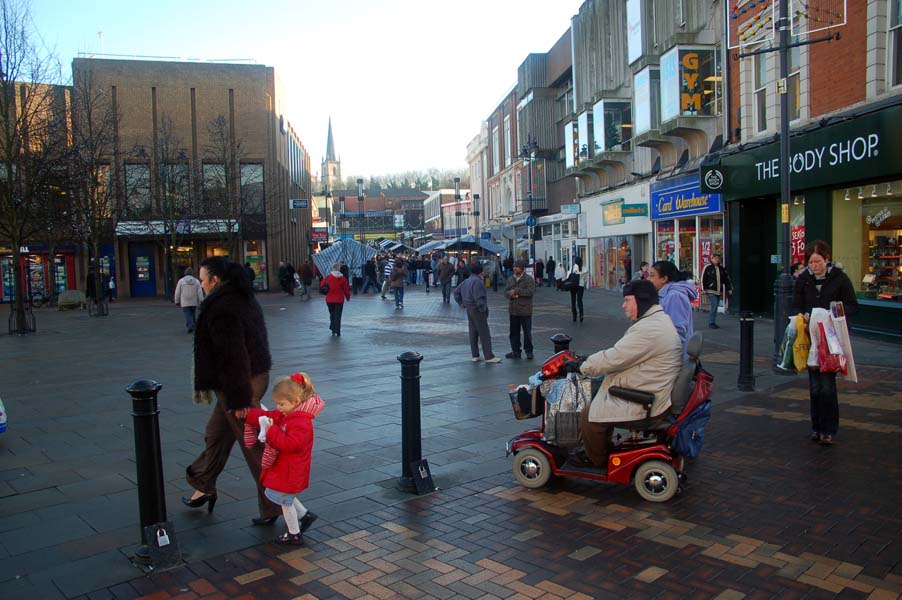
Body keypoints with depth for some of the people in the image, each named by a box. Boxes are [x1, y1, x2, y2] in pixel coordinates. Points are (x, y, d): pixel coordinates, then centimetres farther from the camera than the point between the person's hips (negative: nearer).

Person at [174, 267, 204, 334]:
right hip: (194, 302, 2)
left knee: (187, 315, -4)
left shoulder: (181, 281, -2)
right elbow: (200, 292, -2)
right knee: (193, 315, 15)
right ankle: (193, 327, 21)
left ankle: (190, 326, -22)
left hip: (185, 303, -2)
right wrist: (201, 301, 4)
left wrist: (177, 301, 10)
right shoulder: (196, 281, 1)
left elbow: (177, 292, 1)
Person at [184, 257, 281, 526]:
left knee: (254, 446, 0)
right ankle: (204, 487, 42)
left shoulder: (221, 308, -20)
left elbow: (232, 356, -24)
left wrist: (238, 399, -21)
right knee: (217, 433, 24)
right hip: (257, 375, 10)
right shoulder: (244, 298, 10)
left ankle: (275, 506, 10)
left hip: (239, 383, -10)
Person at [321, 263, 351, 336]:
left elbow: (321, 286, -1)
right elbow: (346, 289, 0)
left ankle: (333, 330, 17)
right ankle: (338, 332, 0)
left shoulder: (327, 277, -7)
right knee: (338, 316, 4)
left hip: (329, 300, 1)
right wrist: (348, 297, 15)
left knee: (332, 314, 18)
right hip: (339, 300, -1)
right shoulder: (343, 278, -5)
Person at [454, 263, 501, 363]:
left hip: (469, 310, 10)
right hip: (477, 310, -10)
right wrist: (483, 309, -18)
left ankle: (475, 356, 17)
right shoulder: (477, 281, -18)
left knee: (473, 333, 13)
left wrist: (462, 303, 18)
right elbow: (478, 297, -25)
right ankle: (489, 356, -4)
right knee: (484, 334, -5)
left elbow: (456, 291, 21)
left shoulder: (466, 281, 13)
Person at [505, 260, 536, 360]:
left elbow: (531, 291, -19)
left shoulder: (529, 279, -6)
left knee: (527, 332, 1)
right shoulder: (511, 279, 12)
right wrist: (511, 294, -15)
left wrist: (516, 291, -17)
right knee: (514, 332, 10)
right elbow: (506, 291, 8)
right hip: (513, 310, 5)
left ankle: (529, 351, 11)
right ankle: (515, 351, 20)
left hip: (525, 311, -5)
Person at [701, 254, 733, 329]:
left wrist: (729, 288, 13)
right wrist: (704, 289, -13)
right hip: (711, 291, -6)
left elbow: (727, 279, 19)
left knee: (715, 307, 9)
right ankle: (711, 323, -9)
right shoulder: (708, 268, -4)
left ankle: (713, 323, 17)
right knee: (714, 306, -14)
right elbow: (703, 279, -6)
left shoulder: (721, 269, 14)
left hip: (719, 292, 6)